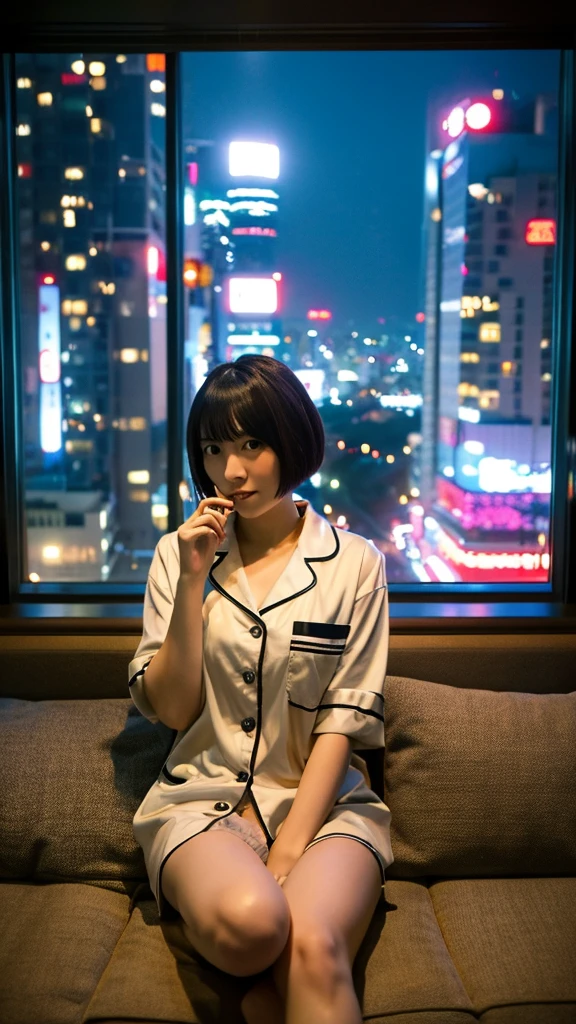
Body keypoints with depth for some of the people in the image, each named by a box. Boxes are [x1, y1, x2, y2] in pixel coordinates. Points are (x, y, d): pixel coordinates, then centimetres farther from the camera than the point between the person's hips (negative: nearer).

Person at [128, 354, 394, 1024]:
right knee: (246, 917, -30)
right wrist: (193, 580, -9)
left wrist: (288, 849, -11)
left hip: (323, 801, -1)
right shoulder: (180, 553, 6)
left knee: (313, 948, -33)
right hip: (203, 795, 2)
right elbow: (171, 710, 0)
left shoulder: (354, 564, 2)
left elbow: (342, 719, -2)